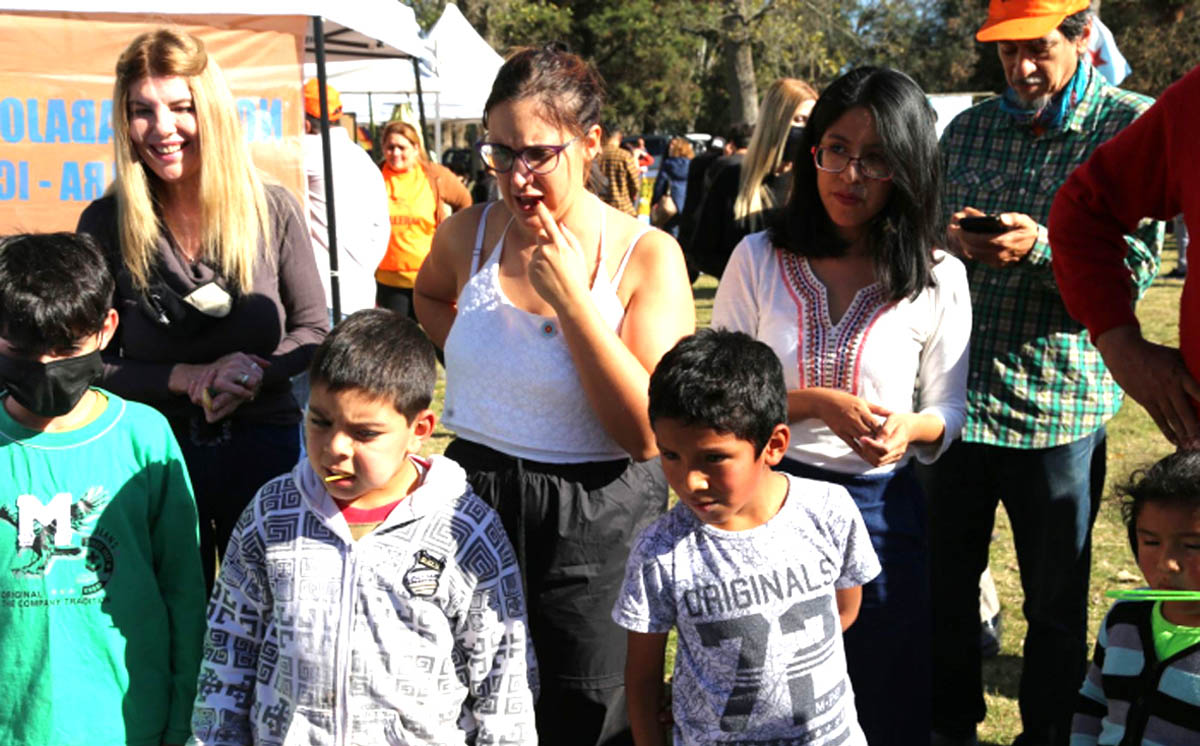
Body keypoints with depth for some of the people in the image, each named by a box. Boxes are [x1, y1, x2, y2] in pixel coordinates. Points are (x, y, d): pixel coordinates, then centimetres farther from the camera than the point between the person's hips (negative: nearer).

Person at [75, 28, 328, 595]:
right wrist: (188, 377, -19)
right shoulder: (106, 224, -6)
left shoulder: (273, 211, -6)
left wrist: (256, 373, -18)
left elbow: (313, 330, 1)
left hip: (263, 445, 0)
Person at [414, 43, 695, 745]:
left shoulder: (647, 255, -13)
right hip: (473, 500, 3)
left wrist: (571, 296, -22)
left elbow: (648, 435, -18)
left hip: (599, 525, -3)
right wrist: (473, 355, 5)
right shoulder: (470, 235, -2)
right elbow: (430, 294, 24)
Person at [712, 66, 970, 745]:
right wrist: (818, 402, -18)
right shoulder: (759, 259, -2)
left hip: (882, 510, 0)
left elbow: (949, 413, 5)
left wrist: (910, 428, -18)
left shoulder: (940, 279, -2)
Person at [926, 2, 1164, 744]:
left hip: (1058, 406, -4)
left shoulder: (1135, 125, -3)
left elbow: (1136, 264, -8)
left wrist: (1041, 246, -23)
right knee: (945, 581, 15)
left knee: (1056, 604, 10)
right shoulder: (968, 128, 10)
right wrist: (950, 239, -6)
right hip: (956, 394, 4)